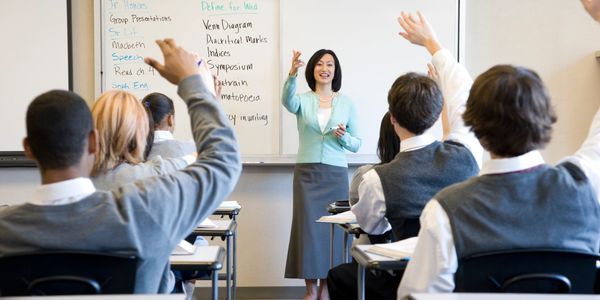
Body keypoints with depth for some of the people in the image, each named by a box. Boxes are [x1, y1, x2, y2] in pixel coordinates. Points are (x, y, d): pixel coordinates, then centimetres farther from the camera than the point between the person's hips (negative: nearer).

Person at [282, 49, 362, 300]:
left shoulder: (347, 103, 6)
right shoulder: (303, 101, 3)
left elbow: (356, 145, 8)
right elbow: (287, 101, -23)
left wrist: (344, 137, -14)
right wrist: (292, 74, -41)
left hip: (336, 174, 1)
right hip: (306, 173, -1)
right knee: (307, 227, -1)